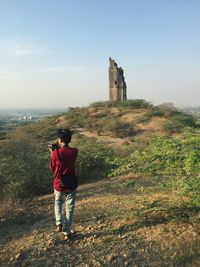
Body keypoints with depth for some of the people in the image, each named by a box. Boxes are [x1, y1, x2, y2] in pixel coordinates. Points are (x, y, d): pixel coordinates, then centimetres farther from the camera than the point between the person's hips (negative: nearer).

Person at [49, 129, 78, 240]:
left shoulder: (56, 153, -16)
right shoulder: (74, 151, -10)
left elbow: (52, 169, -2)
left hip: (59, 185, -1)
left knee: (58, 203, 27)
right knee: (69, 208, 13)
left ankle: (59, 223, 10)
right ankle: (67, 233, 18)